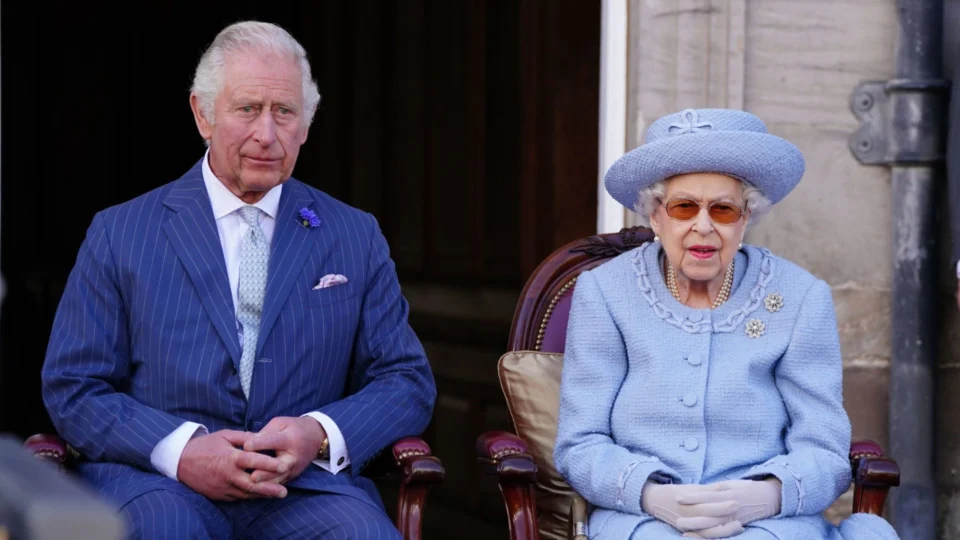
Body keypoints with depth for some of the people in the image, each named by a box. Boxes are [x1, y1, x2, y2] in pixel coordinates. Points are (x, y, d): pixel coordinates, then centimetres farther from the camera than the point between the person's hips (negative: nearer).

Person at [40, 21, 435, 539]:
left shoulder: (356, 238, 14)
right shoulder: (119, 234, 9)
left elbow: (408, 381, 11)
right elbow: (72, 389, 4)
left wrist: (321, 436, -10)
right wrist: (180, 450, -15)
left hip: (306, 485, 2)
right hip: (157, 482, -2)